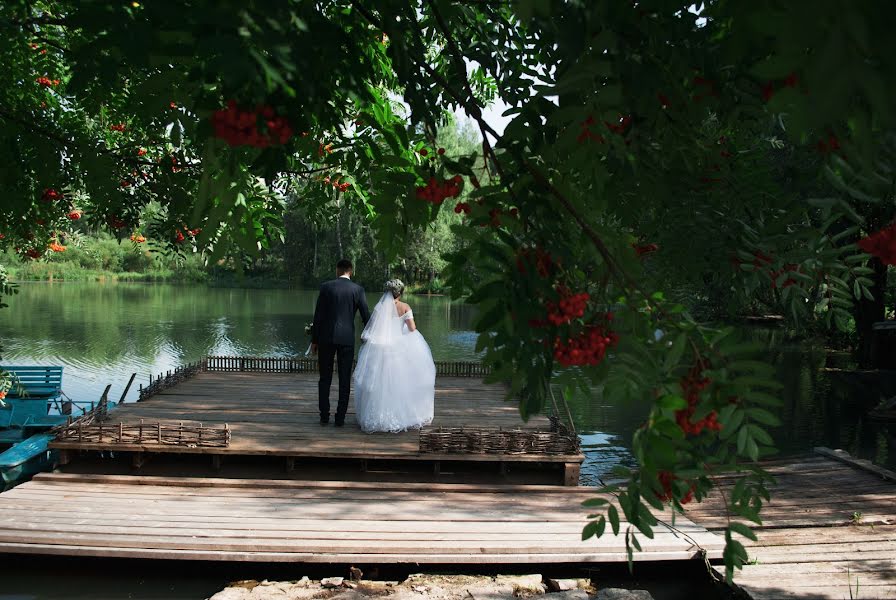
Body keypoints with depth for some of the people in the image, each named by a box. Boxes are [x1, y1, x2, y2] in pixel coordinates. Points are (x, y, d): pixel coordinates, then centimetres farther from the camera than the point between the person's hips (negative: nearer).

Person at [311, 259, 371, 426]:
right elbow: (365, 316, 1)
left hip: (326, 337, 0)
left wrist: (314, 340, 4)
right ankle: (340, 418, 6)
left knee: (325, 378, 11)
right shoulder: (358, 289, 0)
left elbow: (318, 315, -2)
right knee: (345, 380, 6)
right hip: (347, 338, 0)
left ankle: (324, 416, 11)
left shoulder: (326, 287, -2)